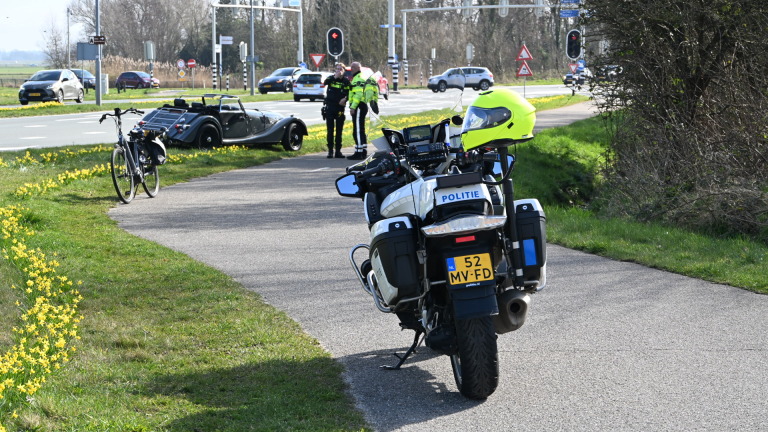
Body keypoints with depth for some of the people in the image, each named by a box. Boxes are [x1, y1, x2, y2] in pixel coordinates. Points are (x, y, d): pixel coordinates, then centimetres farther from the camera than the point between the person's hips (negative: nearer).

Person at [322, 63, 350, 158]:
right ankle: (330, 150, 5)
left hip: (340, 108, 0)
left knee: (339, 131, 5)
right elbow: (325, 83, -18)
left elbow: (349, 93, 1)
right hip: (329, 107, 0)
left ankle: (338, 150, 10)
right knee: (330, 130, 2)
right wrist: (335, 77, -25)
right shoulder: (331, 78, 2)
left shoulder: (346, 81, 2)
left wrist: (345, 99, -18)